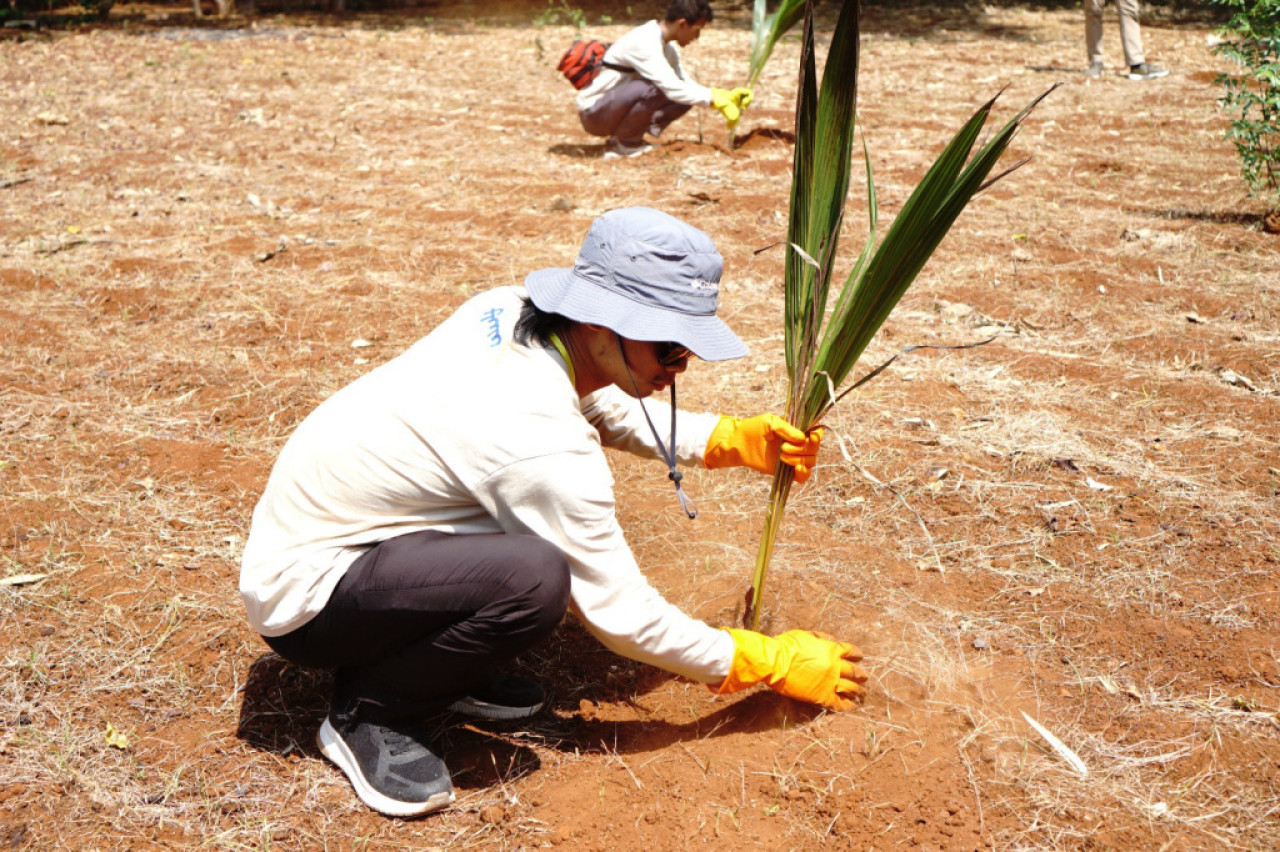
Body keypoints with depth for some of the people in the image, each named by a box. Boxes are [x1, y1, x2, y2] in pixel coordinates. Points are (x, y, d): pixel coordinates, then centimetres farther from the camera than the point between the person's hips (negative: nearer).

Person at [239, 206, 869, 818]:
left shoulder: (508, 309, -5)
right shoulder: (540, 441, -29)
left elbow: (606, 409, 15)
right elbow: (621, 614, -20)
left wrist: (733, 440, 2)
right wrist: (768, 664, -9)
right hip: (301, 599, -9)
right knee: (535, 576, -33)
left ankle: (450, 671, 13)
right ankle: (368, 711, -7)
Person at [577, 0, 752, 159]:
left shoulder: (669, 47, 7)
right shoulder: (644, 43, -23)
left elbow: (686, 84, 15)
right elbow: (672, 88, -29)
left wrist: (725, 95, 2)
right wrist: (717, 100, -24)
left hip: (616, 108, 9)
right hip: (593, 114, -9)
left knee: (686, 98, -2)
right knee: (653, 89, -33)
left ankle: (630, 140, 1)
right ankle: (625, 144, -13)